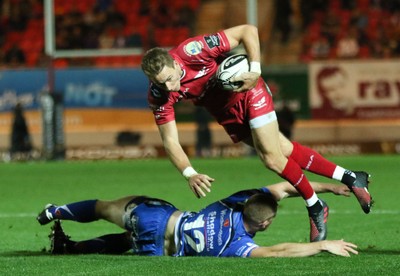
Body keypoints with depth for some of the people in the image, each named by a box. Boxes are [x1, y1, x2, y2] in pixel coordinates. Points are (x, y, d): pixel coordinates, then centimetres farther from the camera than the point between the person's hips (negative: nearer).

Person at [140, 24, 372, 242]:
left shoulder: (194, 51, -36)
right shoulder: (159, 96, -23)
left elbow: (248, 31, -29)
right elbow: (170, 140, -19)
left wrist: (255, 71, -36)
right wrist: (190, 174, -34)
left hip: (246, 90, -5)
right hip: (224, 111, 5)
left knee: (272, 158, -11)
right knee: (284, 150, 7)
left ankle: (315, 207, 15)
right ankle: (351, 179, 21)